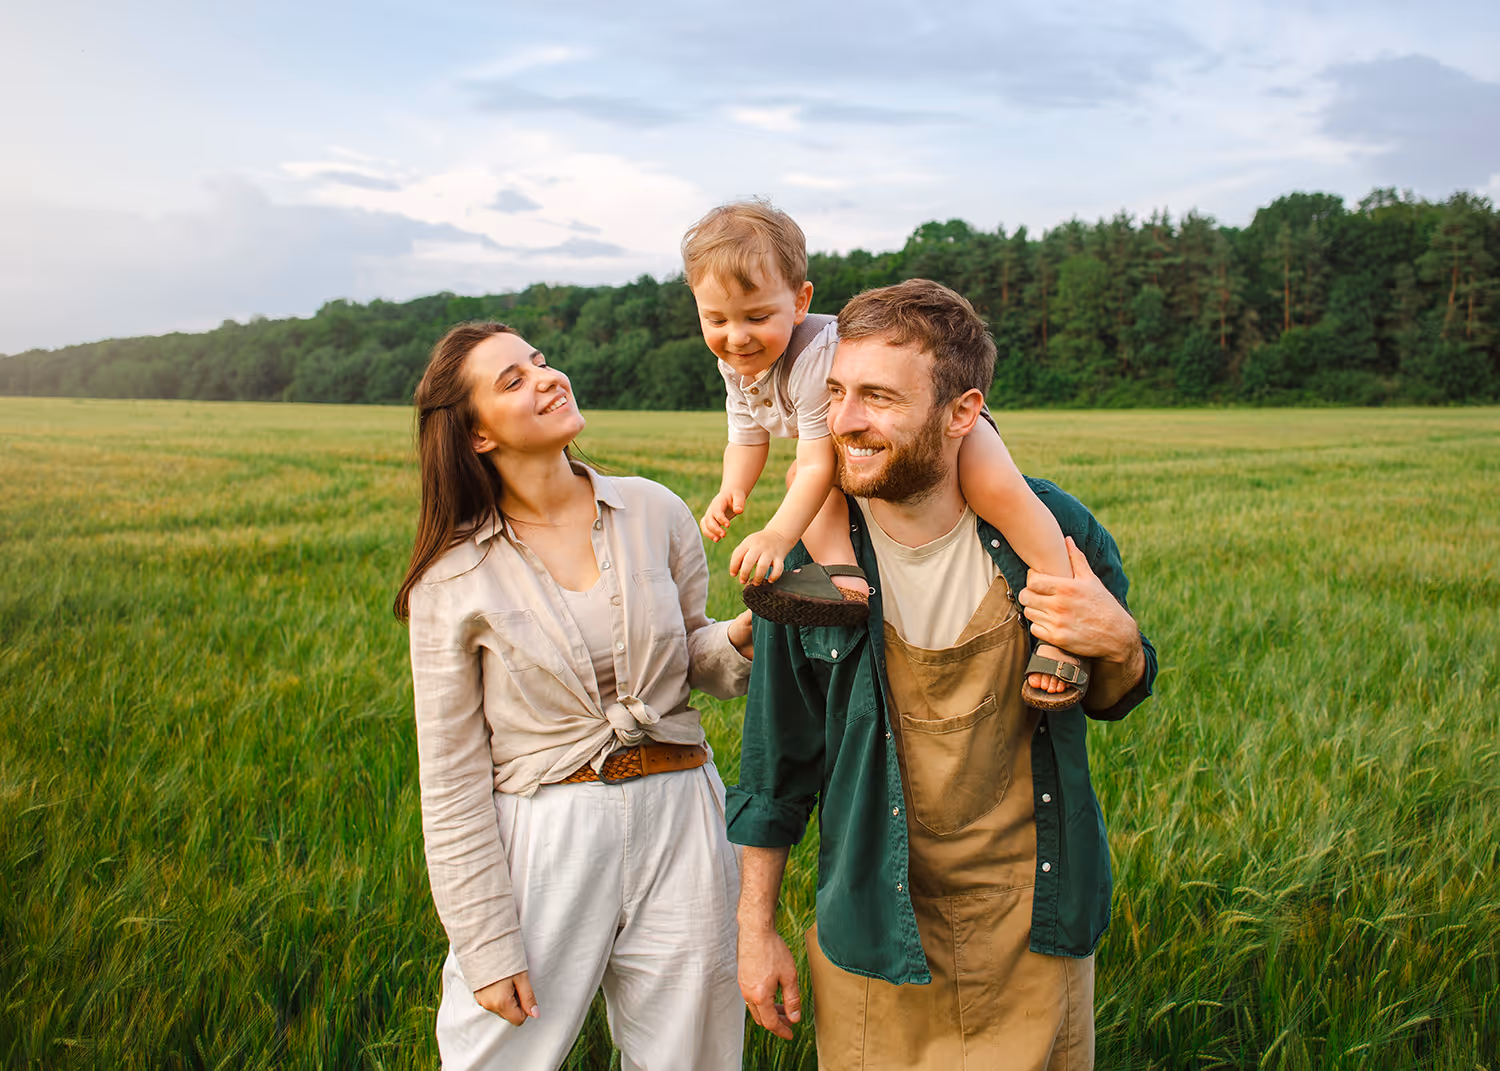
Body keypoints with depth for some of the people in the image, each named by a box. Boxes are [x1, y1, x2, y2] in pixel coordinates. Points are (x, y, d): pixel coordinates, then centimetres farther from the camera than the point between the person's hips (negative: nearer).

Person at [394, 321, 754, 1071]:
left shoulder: (654, 512, 0)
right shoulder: (452, 579, -7)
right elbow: (451, 783, -5)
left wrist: (741, 640, -12)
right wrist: (486, 947, -5)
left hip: (677, 820, 3)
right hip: (542, 840, -2)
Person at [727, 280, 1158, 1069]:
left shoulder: (1051, 531, -12)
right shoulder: (809, 555, -13)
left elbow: (1110, 701, 5)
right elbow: (777, 753, -2)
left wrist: (1117, 647, -19)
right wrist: (755, 928, 2)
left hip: (1035, 929, 1)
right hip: (877, 936, 0)